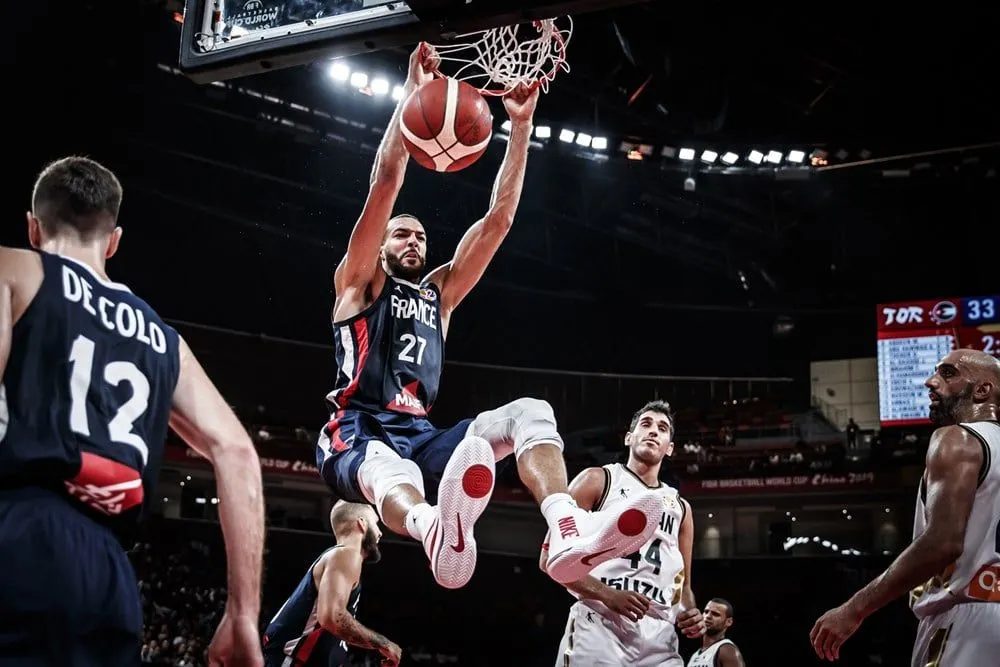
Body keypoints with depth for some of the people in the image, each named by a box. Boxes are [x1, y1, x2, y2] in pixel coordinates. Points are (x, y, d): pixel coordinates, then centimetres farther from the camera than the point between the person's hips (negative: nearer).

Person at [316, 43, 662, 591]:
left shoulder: (439, 292, 24)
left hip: (421, 437, 5)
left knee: (530, 412, -18)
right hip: (358, 435, -5)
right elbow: (386, 183, -3)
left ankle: (569, 534, -46)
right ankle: (439, 534, -80)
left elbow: (499, 217, 15)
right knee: (391, 476, -42)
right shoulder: (358, 283, 11)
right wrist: (413, 94, -8)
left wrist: (520, 126, 8)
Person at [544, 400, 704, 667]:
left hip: (659, 640, 4)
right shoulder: (597, 480, 8)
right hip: (598, 629, -4)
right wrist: (607, 595, -13)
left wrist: (689, 613, 2)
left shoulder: (680, 508, 22)